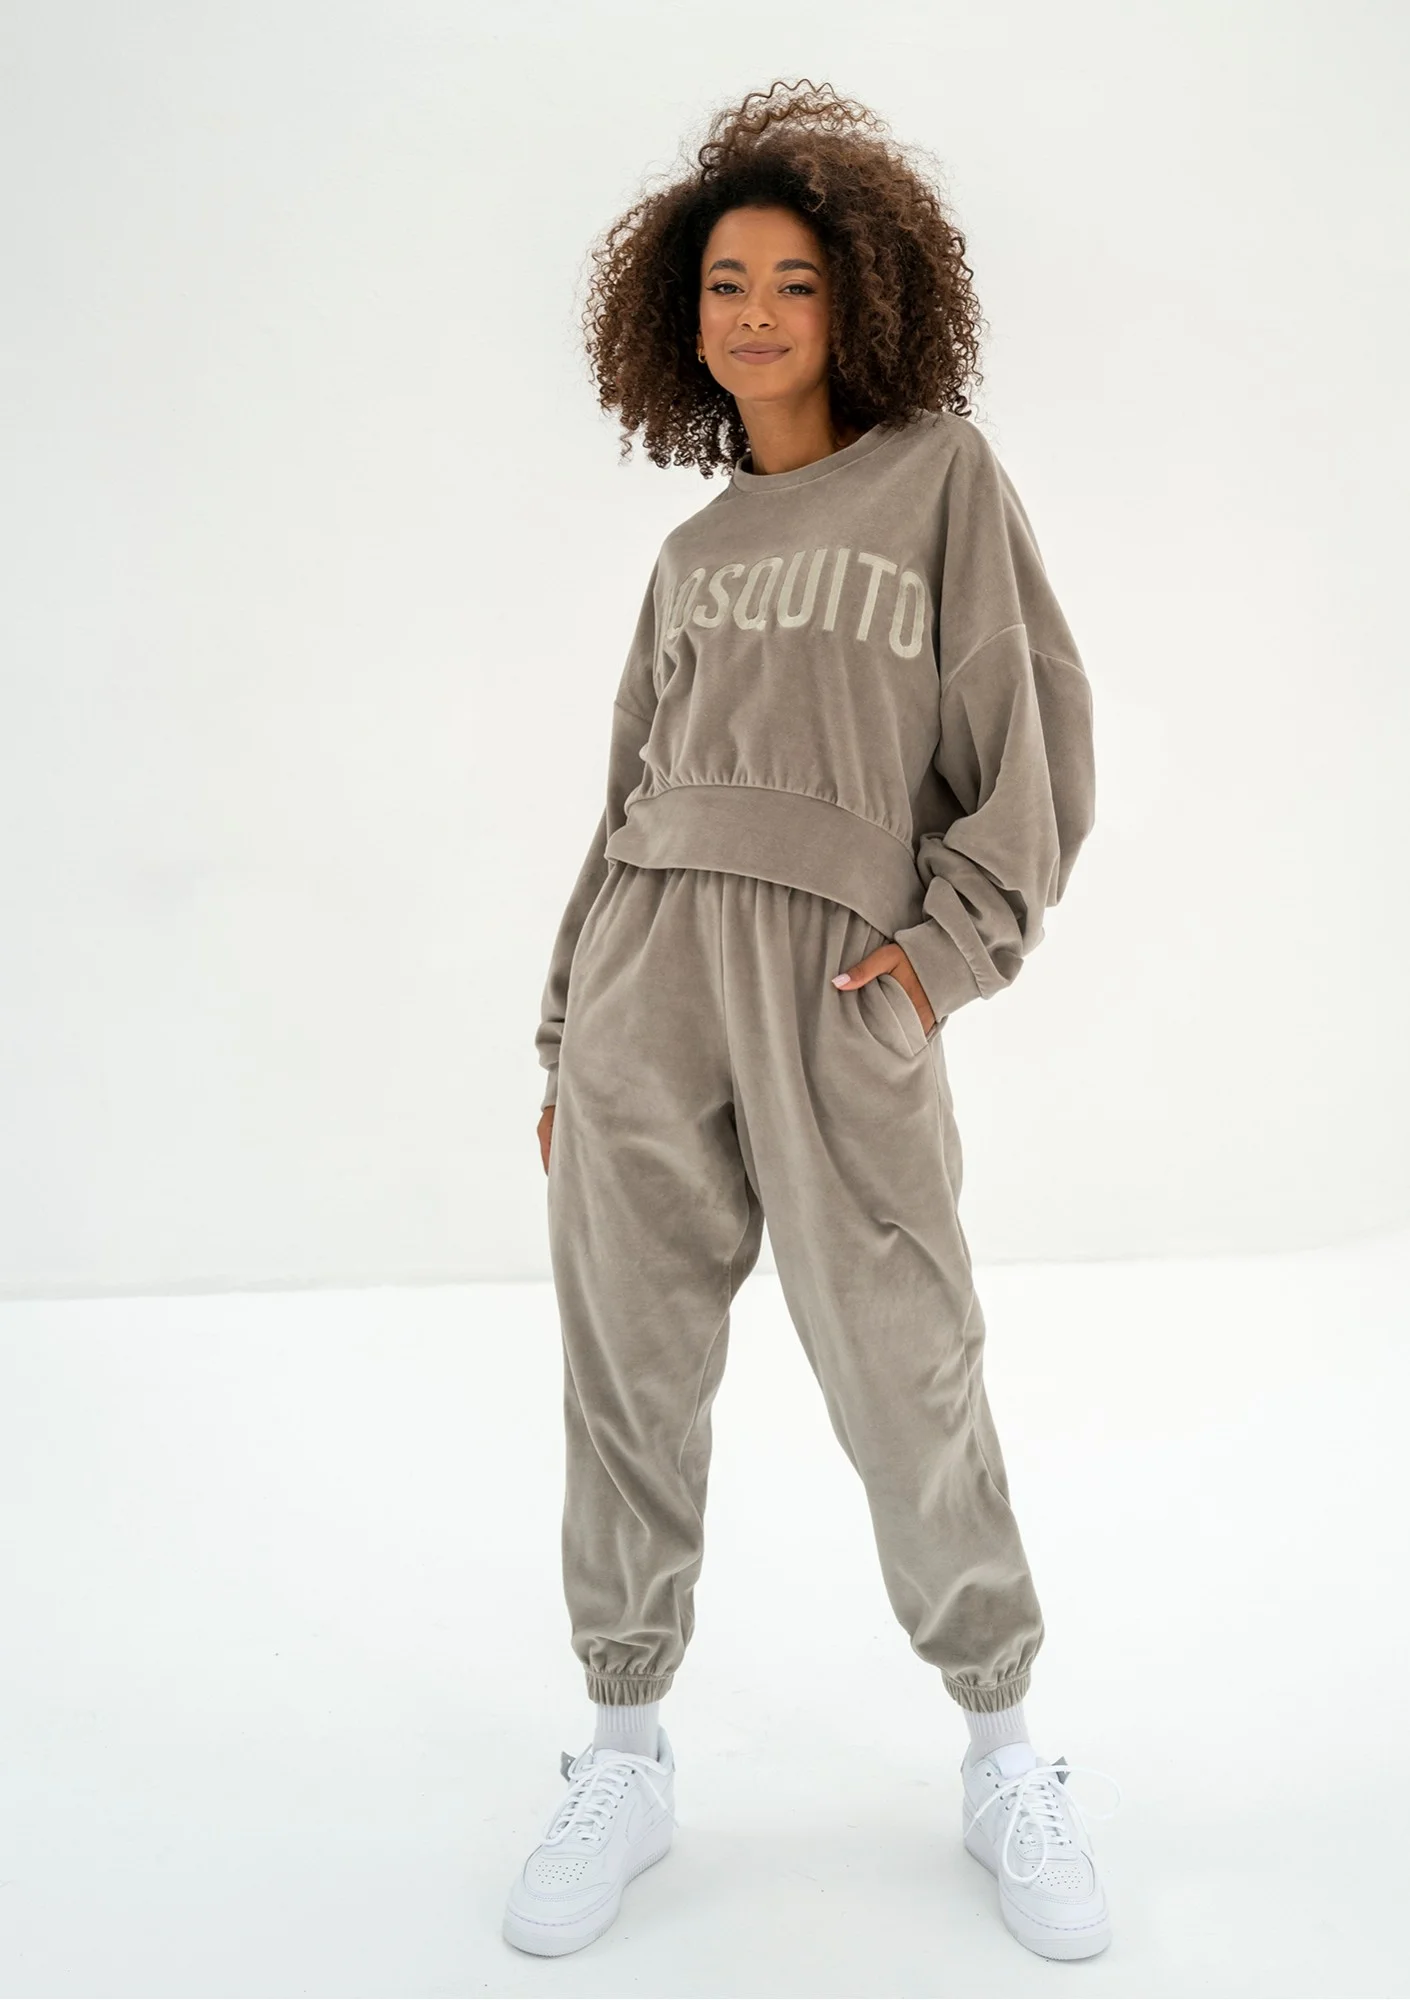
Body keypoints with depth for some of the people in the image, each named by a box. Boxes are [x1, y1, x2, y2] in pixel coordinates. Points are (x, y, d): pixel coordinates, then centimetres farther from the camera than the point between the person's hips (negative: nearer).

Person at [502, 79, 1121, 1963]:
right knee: (629, 1368, 5)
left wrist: (951, 942, -10)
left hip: (841, 982, -3)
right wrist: (568, 1028, 15)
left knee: (907, 1382, -1)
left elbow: (1037, 744, 2)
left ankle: (1006, 1757, 20)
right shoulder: (695, 550, 18)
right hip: (648, 976, 4)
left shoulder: (944, 478, 8)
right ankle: (628, 1757, 21)